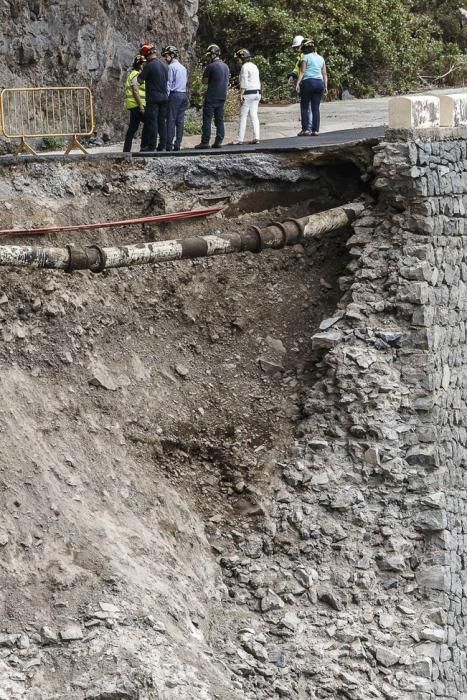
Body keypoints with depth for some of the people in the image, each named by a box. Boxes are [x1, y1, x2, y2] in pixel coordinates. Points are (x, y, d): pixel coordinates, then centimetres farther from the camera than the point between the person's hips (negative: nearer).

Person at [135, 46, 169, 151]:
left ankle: (151, 146, -4)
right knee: (162, 121, 8)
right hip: (164, 97, 7)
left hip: (153, 98, -7)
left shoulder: (149, 65, -13)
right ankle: (163, 146, 8)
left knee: (152, 122, -3)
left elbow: (140, 80, -8)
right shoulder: (164, 64, 9)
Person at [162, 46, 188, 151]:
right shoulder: (183, 67, 18)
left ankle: (169, 145, -13)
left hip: (174, 94, -7)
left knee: (171, 120, -8)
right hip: (184, 94, 7)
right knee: (180, 121, 4)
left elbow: (169, 83, -10)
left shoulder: (171, 66, -5)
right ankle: (178, 144, 3)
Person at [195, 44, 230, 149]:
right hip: (222, 97, 7)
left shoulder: (211, 66, -11)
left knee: (207, 120, -4)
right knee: (219, 120, 9)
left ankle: (205, 142, -7)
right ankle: (219, 141, 6)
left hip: (211, 97, -7)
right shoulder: (225, 66, 12)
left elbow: (205, 81, -6)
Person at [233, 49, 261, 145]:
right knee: (254, 116, 6)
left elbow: (244, 82, -16)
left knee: (243, 116, -4)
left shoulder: (245, 67, -10)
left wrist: (241, 94, -16)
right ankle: (256, 137, -1)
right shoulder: (254, 66, 17)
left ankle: (240, 139, -4)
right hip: (257, 92, 8)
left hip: (248, 93, -8)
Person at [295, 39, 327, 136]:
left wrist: (298, 83, -9)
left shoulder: (306, 57, 0)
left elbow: (302, 72, -7)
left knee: (304, 107, 2)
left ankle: (305, 129, -4)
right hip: (319, 82, 5)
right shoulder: (321, 58, 17)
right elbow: (324, 74, 15)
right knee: (316, 108, 6)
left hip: (308, 82, -5)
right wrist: (325, 86, 16)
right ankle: (315, 130, 2)